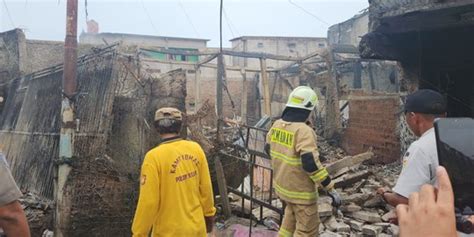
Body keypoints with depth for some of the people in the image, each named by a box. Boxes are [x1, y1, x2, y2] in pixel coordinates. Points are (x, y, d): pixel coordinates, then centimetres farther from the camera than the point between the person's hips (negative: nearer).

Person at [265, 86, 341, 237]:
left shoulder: (277, 125, -3)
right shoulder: (303, 131, -26)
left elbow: (268, 148, 12)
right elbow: (311, 164, -31)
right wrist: (331, 189, -24)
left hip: (281, 184, 8)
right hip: (301, 190, -7)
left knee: (292, 213, 32)